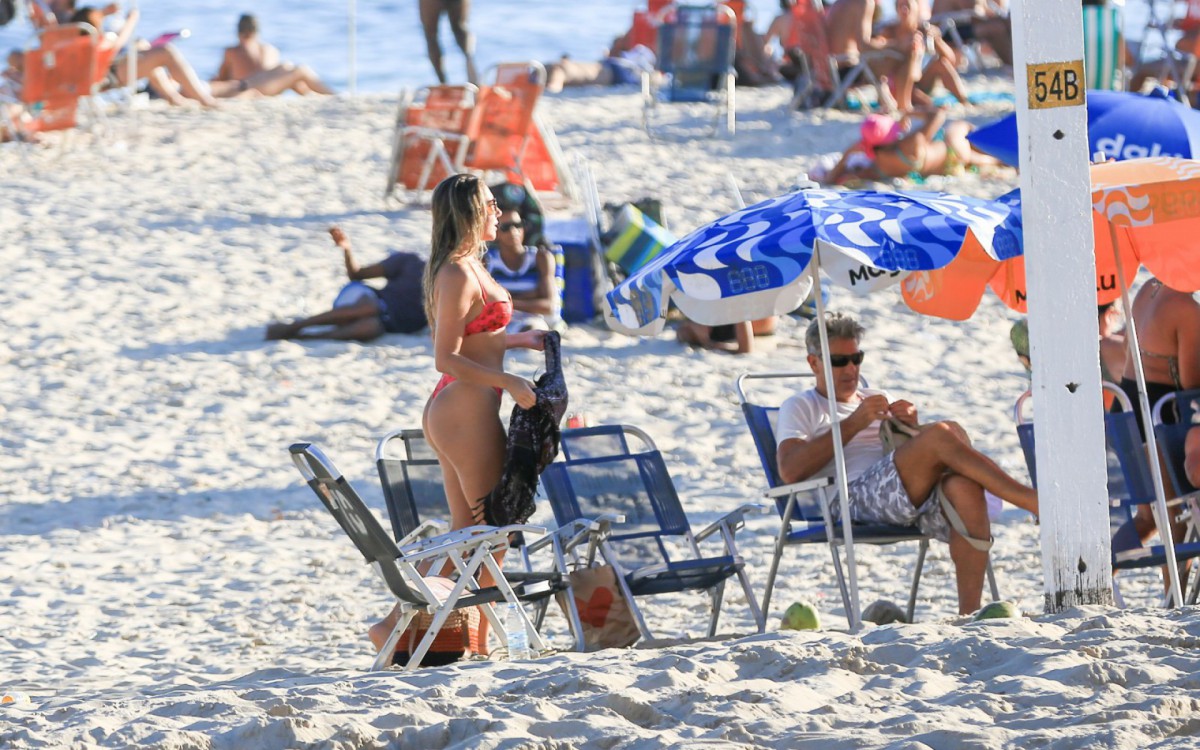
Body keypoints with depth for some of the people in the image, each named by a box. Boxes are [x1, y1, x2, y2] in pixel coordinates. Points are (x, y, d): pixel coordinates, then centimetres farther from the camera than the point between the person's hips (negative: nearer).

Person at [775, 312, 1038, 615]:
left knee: (965, 487, -33)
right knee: (943, 434, -29)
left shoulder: (878, 399, 36)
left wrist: (912, 428, 4)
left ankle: (969, 612, -37)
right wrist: (853, 424, -4)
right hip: (855, 496, -5)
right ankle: (1033, 501, -29)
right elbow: (790, 470, -1)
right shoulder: (800, 407, 20)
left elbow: (924, 456, 27)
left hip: (917, 496, 5)